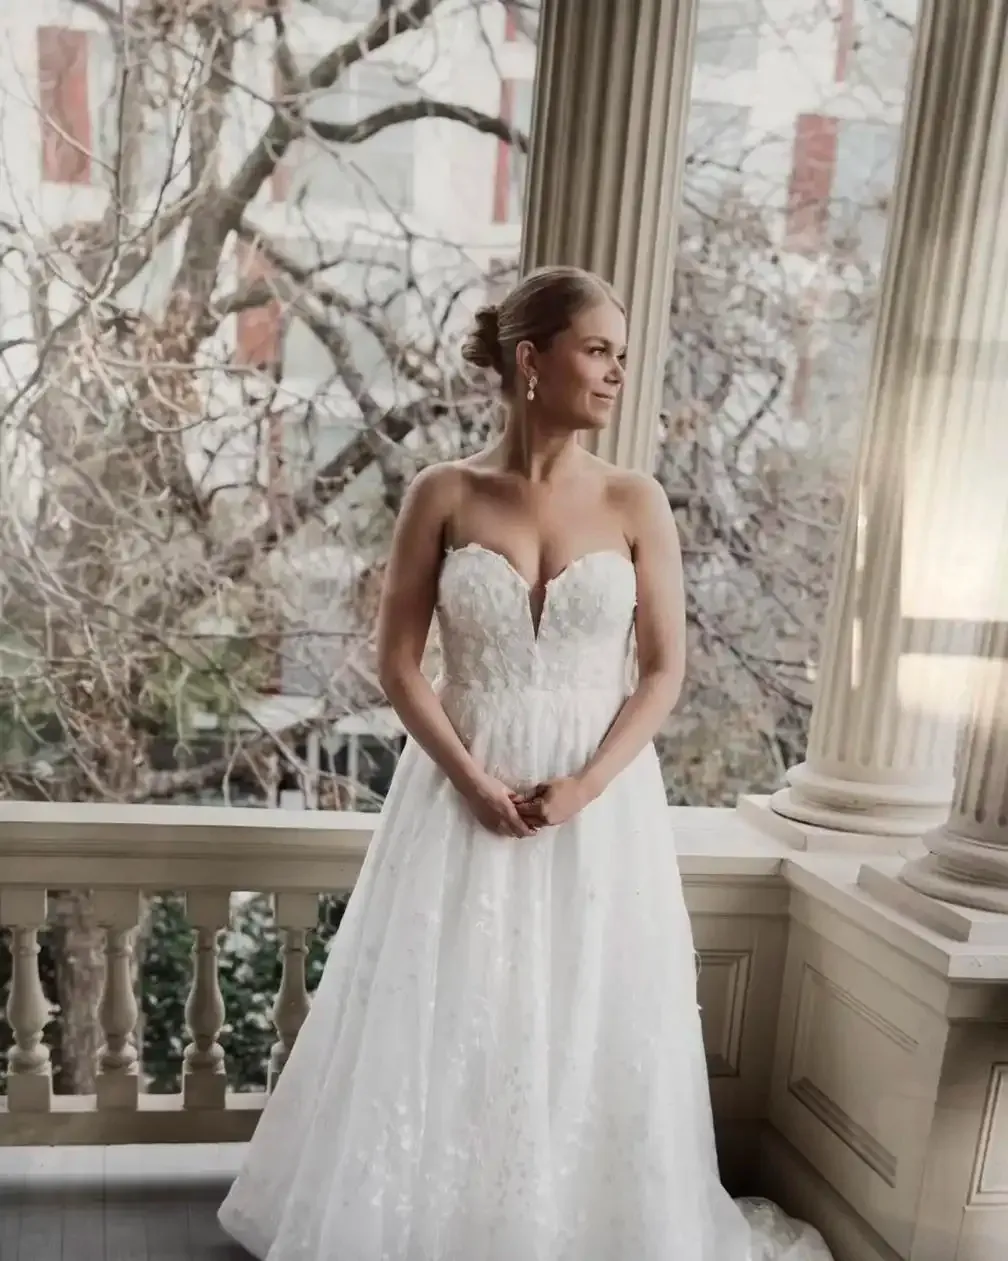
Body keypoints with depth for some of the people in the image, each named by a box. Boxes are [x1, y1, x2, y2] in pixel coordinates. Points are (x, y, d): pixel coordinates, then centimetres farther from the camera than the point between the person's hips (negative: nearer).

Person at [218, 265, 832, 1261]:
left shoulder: (636, 504, -2)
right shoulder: (443, 495, -4)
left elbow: (663, 669, -1)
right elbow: (397, 660, -3)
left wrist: (586, 785, -12)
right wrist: (472, 779, -12)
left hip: (600, 799, 1)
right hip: (464, 789, 0)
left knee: (583, 1026, 9)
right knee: (442, 1019, 9)